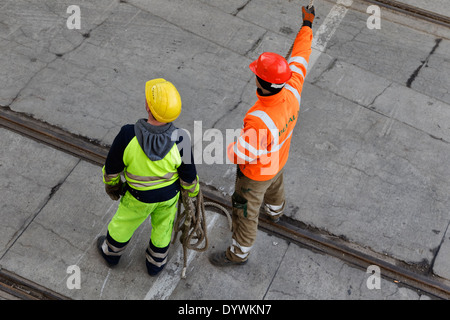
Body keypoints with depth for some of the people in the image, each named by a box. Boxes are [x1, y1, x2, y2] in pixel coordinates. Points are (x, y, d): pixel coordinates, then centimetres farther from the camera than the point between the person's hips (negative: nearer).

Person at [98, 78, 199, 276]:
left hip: (138, 196, -1)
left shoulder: (128, 136, -36)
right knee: (162, 226, 29)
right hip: (169, 193, 1)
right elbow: (189, 176, -16)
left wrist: (111, 184, 5)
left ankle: (111, 252, 57)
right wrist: (193, 191, 8)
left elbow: (112, 168, -18)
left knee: (124, 222, 29)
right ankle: (156, 263, 53)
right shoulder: (179, 141, -32)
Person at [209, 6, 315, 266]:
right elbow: (299, 58, -12)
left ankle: (239, 253, 42)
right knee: (274, 185, 39)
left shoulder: (258, 120, -47)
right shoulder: (292, 93, -28)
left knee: (245, 211, 17)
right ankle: (275, 210, 72)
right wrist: (307, 26, 0)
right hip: (278, 160, 7)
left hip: (256, 172, -7)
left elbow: (242, 155, -33)